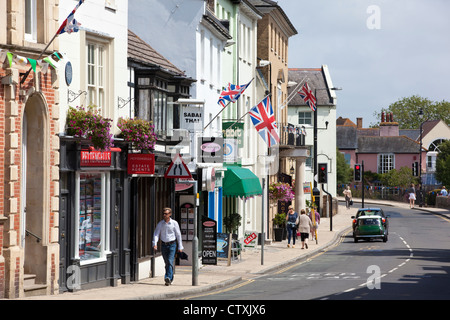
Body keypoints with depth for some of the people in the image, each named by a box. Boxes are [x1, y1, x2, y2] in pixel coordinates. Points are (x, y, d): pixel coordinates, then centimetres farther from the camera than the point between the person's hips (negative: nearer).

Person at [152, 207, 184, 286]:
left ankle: (168, 278, -27)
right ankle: (171, 279, 21)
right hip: (164, 245, 3)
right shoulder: (160, 224, 3)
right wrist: (155, 243, -19)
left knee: (170, 261, -17)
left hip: (172, 245, -3)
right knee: (167, 263, 9)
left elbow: (178, 235, 1)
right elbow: (156, 233, -2)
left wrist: (180, 247, 1)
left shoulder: (174, 223, -4)